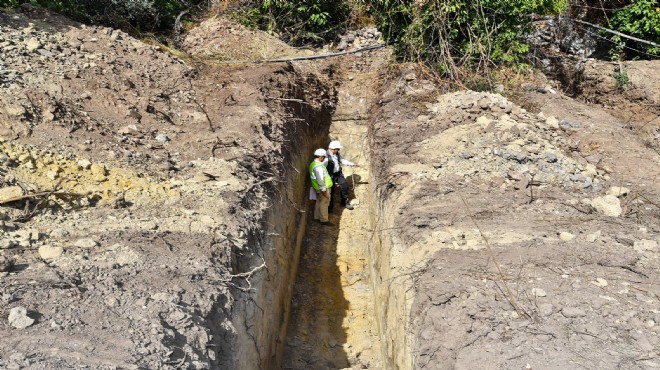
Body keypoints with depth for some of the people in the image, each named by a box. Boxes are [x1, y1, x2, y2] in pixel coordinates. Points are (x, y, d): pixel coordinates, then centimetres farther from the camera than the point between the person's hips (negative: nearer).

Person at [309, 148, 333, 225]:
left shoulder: (313, 164, 9)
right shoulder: (318, 166, -25)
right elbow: (320, 179, -27)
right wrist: (323, 190, -23)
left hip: (318, 188, 10)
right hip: (323, 188, -10)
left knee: (319, 202, 21)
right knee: (324, 203, -1)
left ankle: (317, 217, 32)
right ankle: (324, 220, 6)